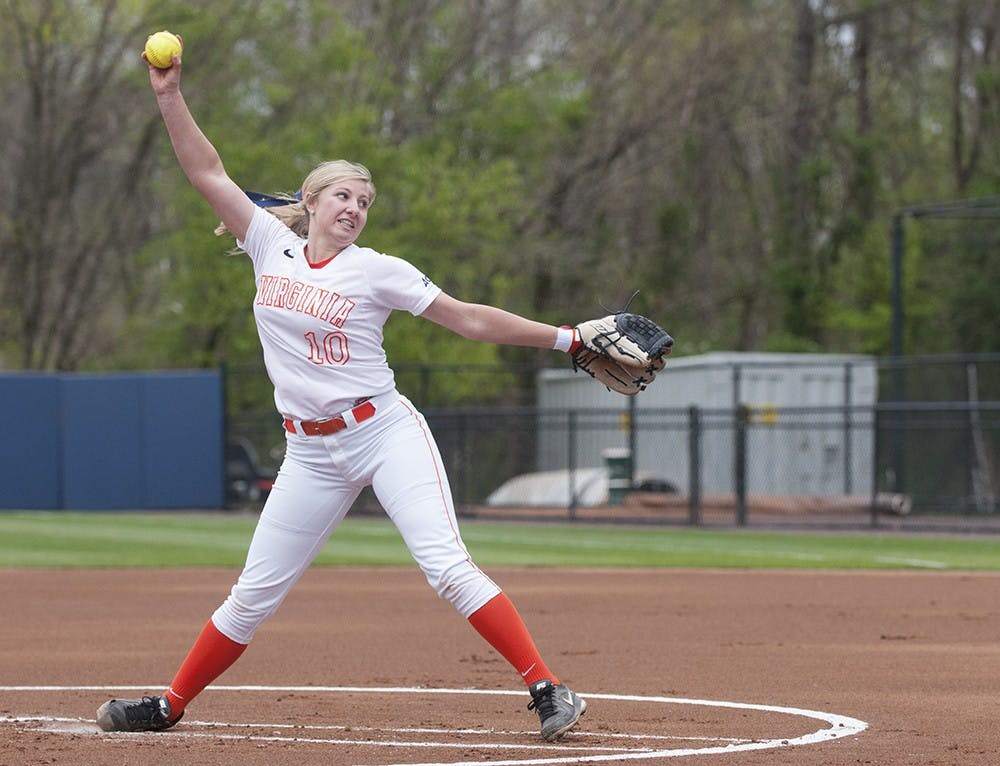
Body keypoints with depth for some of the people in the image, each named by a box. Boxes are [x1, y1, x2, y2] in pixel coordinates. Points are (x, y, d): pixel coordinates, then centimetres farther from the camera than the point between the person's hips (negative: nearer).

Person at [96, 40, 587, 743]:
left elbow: (471, 320, 0)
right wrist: (171, 97, -3)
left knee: (446, 565, -17)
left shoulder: (378, 271, -2)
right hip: (312, 453, 3)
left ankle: (548, 689, -18)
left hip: (385, 430, -3)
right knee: (255, 594, 6)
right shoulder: (273, 248, 6)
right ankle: (171, 705, 19)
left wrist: (565, 338, -6)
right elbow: (208, 173, 5)